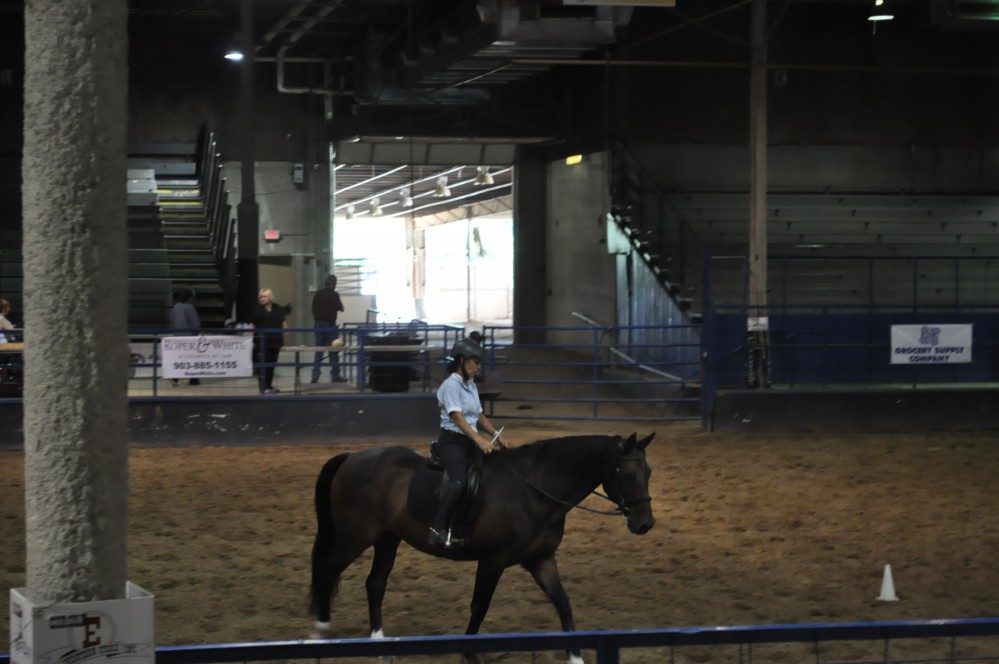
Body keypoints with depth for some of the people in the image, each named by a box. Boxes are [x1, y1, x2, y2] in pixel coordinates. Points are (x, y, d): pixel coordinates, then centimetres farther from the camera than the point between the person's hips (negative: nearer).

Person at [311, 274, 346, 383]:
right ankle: (335, 376, 6)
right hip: (330, 324, -5)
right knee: (333, 350, 3)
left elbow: (313, 310, 11)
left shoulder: (318, 294, 6)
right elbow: (340, 308, -2)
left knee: (319, 350, 7)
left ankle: (315, 375, -1)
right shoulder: (334, 295, -11)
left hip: (318, 324, 5)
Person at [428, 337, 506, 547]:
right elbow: (457, 417, -23)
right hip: (452, 441, -9)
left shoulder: (471, 385, 14)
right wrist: (479, 440, -33)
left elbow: (479, 416, 22)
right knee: (459, 481, -31)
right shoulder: (451, 384, -12)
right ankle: (437, 529, -30)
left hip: (470, 442, 9)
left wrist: (496, 435, 8)